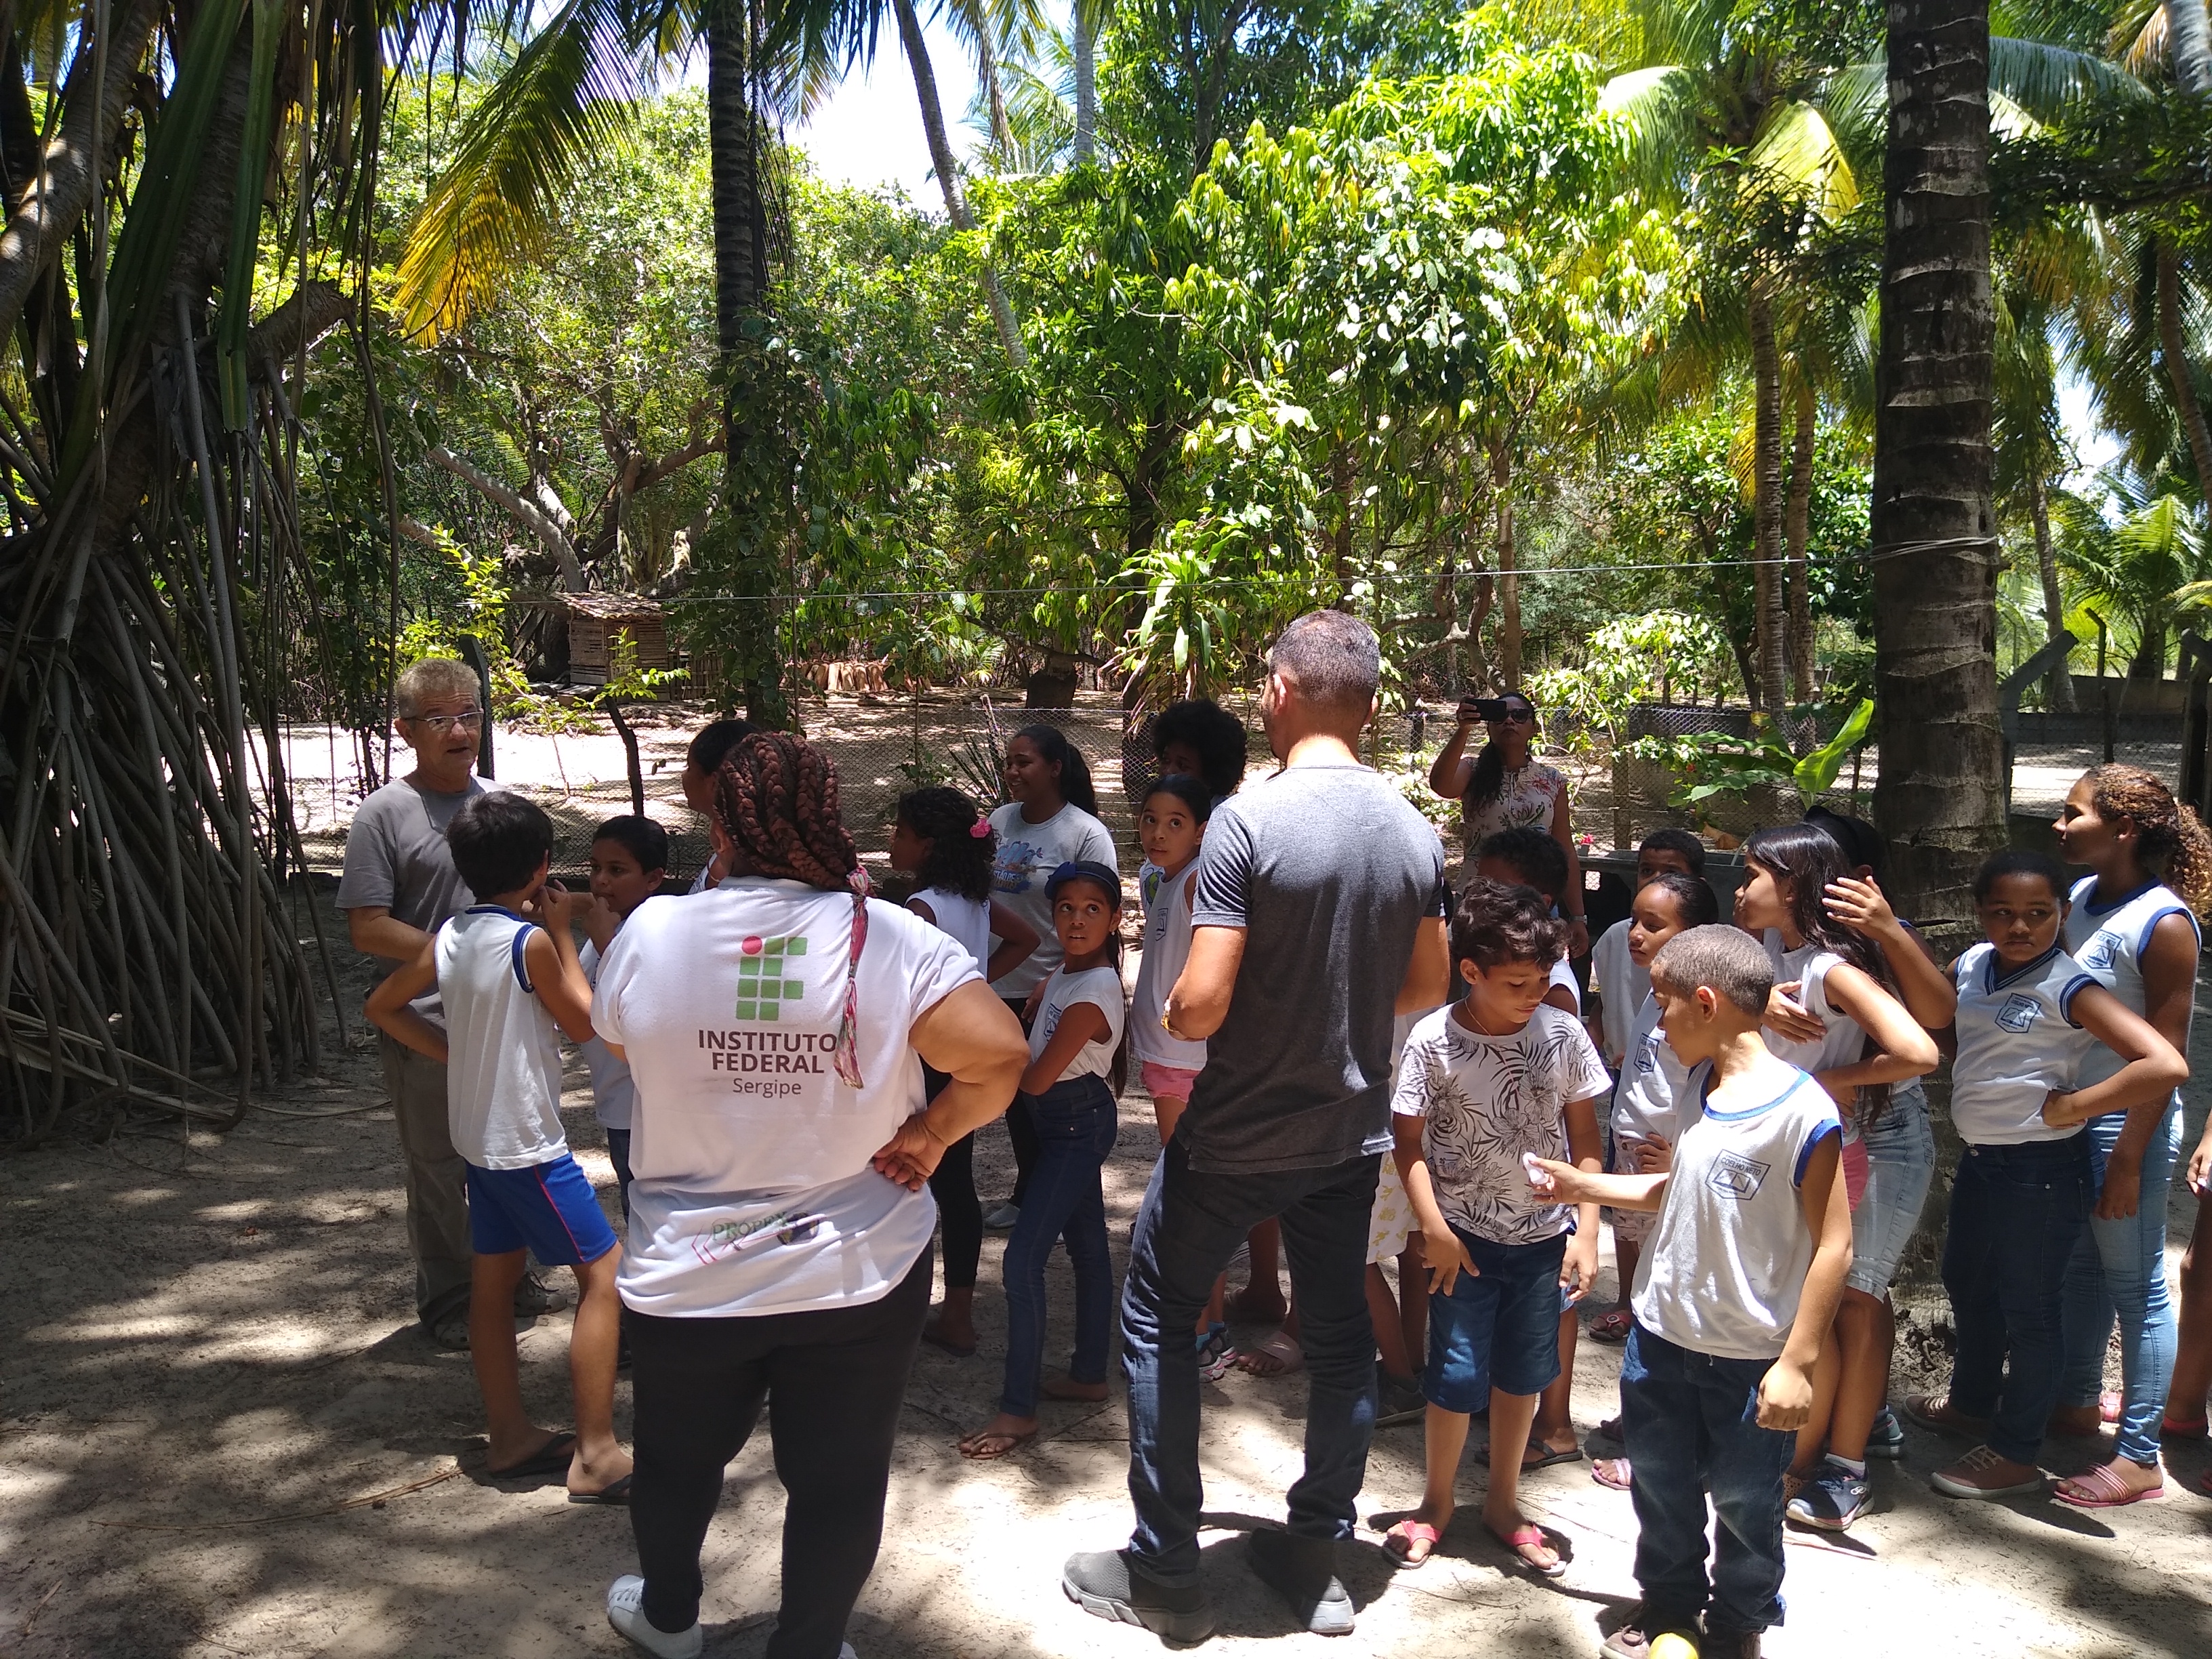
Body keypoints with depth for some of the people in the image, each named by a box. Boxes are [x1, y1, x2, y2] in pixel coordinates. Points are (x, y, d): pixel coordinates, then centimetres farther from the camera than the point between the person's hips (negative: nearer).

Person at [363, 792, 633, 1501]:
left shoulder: (449, 936, 2)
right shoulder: (530, 942, -19)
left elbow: (383, 1007, 13)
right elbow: (585, 1024, -7)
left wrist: (455, 1051, 12)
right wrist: (561, 933, -4)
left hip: (478, 1137, 9)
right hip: (529, 1144, -8)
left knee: (494, 1282, 15)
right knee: (603, 1274, -3)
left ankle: (510, 1436, 27)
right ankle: (596, 1456, -3)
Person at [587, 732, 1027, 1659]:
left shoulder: (648, 933, -12)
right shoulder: (889, 939, -17)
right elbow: (1001, 1056, -21)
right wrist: (931, 1132, -7)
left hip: (686, 1279, 3)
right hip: (859, 1275, -2)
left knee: (677, 1462, 27)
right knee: (837, 1480, 17)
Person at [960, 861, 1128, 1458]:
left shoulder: (1092, 994, -24)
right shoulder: (1064, 973, 3)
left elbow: (1035, 1079, -21)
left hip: (1078, 1127, -9)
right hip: (1066, 1123, 9)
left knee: (1023, 1259, -10)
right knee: (1087, 1248, 18)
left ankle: (1018, 1409, -4)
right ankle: (1089, 1374, 31)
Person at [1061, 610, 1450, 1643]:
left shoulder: (1248, 821, -21)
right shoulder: (1415, 835, -2)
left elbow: (1199, 1006, -24)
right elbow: (1429, 987, 9)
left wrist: (1170, 1006, -3)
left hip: (1238, 1134, -5)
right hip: (1352, 1132, 6)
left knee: (1156, 1316, 12)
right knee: (1339, 1337, 17)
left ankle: (1164, 1572, 20)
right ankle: (1317, 1557, 31)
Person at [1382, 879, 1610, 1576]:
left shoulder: (1563, 1033, -8)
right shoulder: (1435, 1040, -15)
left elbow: (1584, 1138, -1)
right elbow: (1410, 1141, -8)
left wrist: (1586, 1230, -4)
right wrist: (1434, 1228, -13)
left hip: (1543, 1236, 3)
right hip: (1466, 1236, -2)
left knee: (1523, 1374, 14)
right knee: (1458, 1375, 3)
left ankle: (1503, 1502, 34)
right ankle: (1437, 1501, 27)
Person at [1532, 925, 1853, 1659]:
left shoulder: (1801, 1111, -22)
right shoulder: (1698, 1089, 2)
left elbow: (1833, 1244, -19)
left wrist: (1797, 1362, -18)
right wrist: (1583, 1187, 14)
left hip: (1750, 1358, -6)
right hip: (1661, 1335, 7)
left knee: (1743, 1502, 15)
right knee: (1660, 1486, 21)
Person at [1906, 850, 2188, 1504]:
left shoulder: (2068, 988, -20)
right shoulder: (1972, 966, 0)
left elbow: (2166, 1064, -29)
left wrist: (2072, 1106, -22)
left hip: (2041, 1172, -8)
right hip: (1979, 1159, 8)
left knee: (2027, 1309, 8)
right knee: (1966, 1284, 25)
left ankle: (2015, 1454, 24)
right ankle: (1973, 1402, 48)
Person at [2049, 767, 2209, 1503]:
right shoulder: (2082, 898, 5)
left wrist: (2128, 1159, -18)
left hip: (2125, 1124, -8)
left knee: (2136, 1284, 3)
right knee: (2079, 1266, 20)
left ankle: (2138, 1458, 13)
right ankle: (2078, 1404, 38)